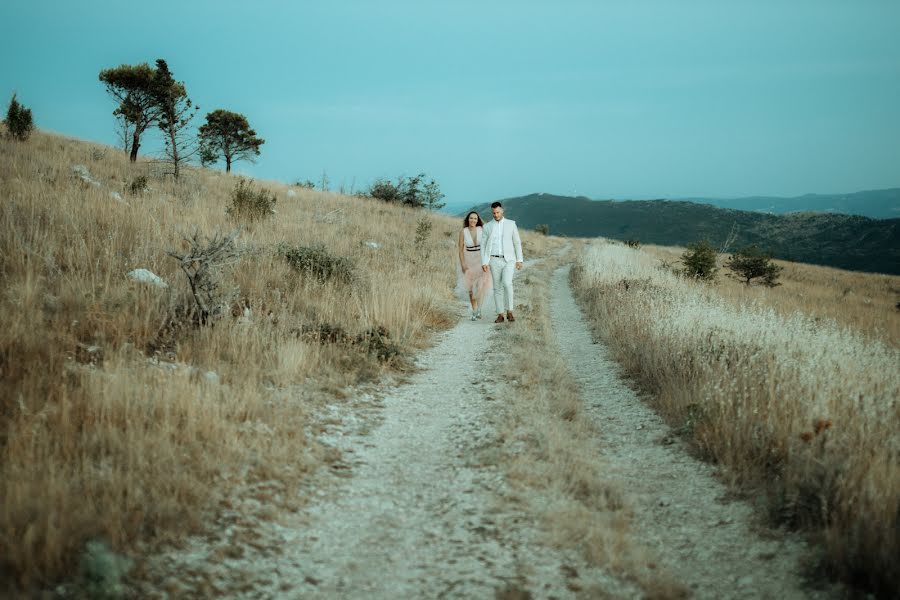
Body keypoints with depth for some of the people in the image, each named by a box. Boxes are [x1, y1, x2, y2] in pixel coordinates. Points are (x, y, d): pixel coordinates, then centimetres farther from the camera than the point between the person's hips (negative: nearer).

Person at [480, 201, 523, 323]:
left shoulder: (511, 224, 3)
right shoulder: (487, 226, 5)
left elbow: (517, 242, 4)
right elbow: (483, 245, 4)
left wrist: (520, 260, -3)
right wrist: (484, 263, -7)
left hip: (509, 260, -2)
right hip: (495, 261, 2)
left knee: (507, 283, -22)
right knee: (497, 288, 2)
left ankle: (509, 312, -9)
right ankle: (500, 315, 10)